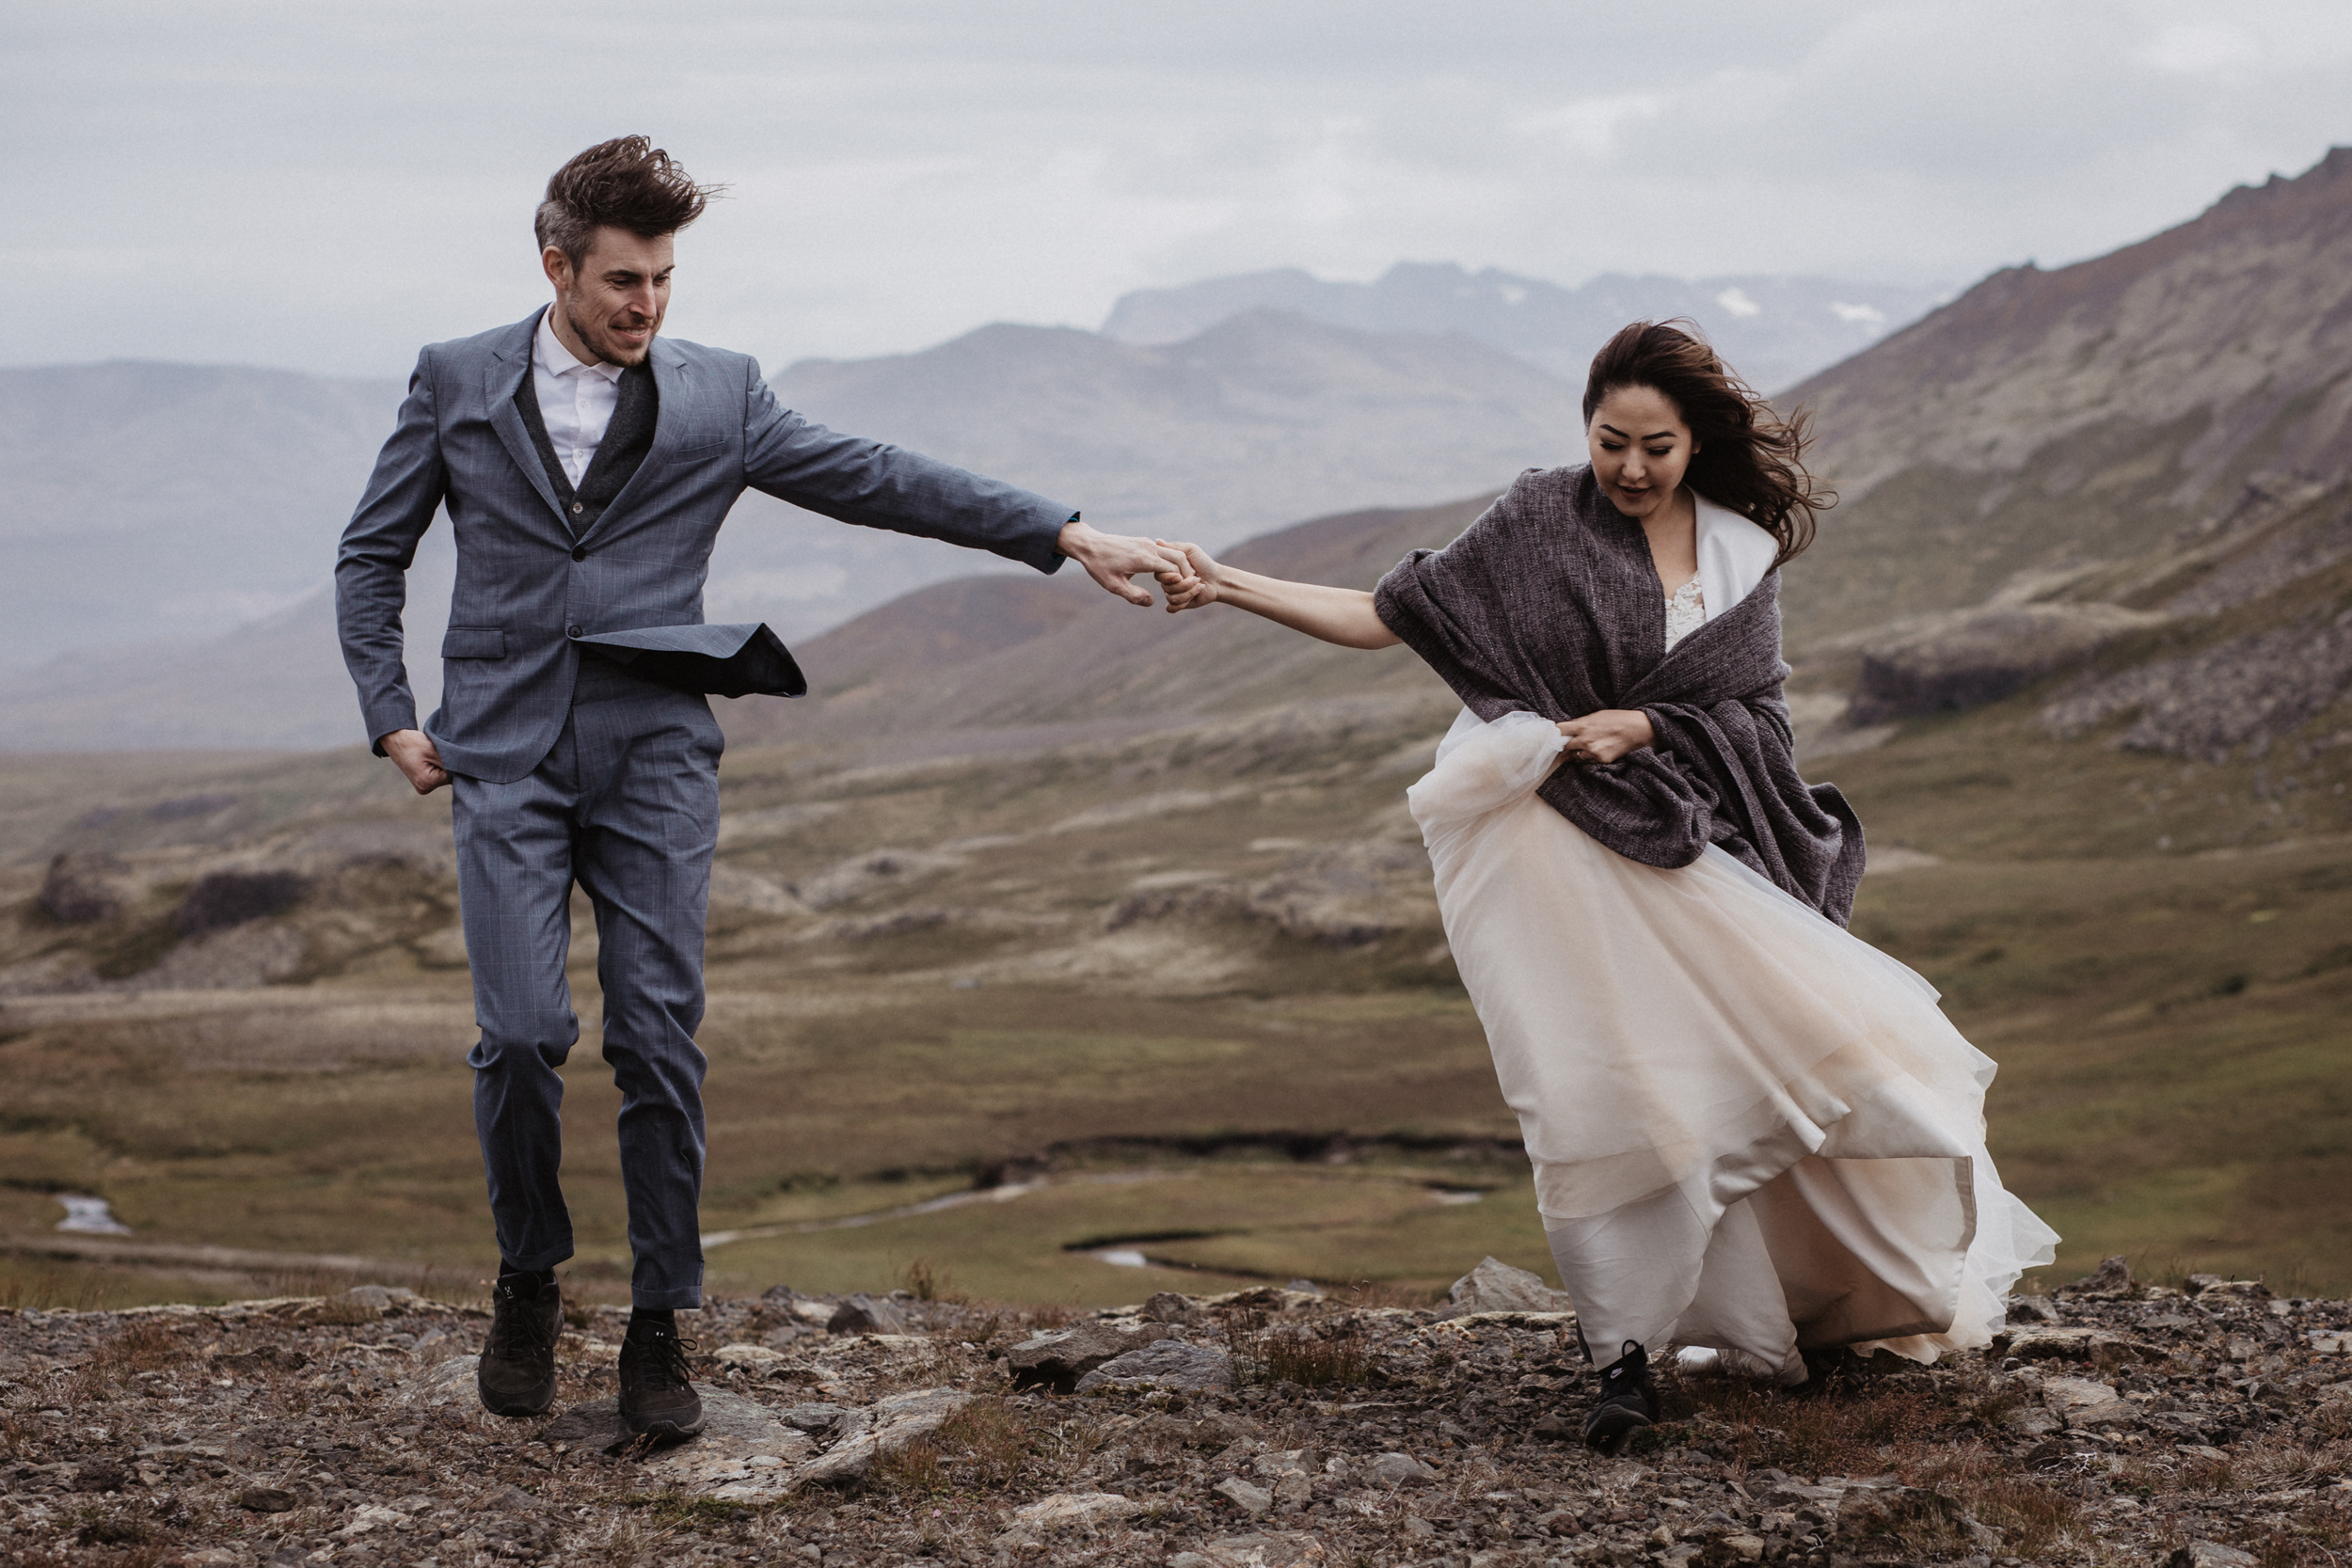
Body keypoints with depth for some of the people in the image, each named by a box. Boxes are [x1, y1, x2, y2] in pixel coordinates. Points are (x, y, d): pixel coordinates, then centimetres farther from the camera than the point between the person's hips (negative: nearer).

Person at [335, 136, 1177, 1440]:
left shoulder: (716, 395, 7)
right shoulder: (457, 383, 6)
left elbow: (884, 482, 5)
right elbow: (371, 556, 14)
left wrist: (1066, 537, -2)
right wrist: (390, 716, 3)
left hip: (654, 760, 1)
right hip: (504, 759, -1)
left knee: (659, 1045, -5)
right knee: (523, 1035, -12)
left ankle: (657, 1330, 7)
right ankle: (528, 1284, 13)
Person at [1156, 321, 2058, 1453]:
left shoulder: (1740, 552, 7)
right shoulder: (1540, 522, -2)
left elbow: (1754, 711, 3)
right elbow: (1389, 616, -3)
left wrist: (1645, 726, -16)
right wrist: (1230, 586, -13)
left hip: (1681, 834, 3)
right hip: (1554, 840, -3)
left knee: (1795, 1031, -1)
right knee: (1603, 1084, -12)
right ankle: (1624, 1353, -6)